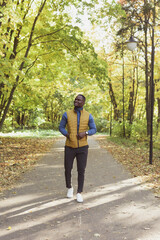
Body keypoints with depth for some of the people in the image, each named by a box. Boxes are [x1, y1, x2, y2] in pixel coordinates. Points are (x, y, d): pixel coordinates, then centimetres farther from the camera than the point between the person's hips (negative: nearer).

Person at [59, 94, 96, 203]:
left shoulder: (88, 115, -3)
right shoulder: (67, 114, -4)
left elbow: (93, 130, 2)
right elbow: (61, 127, 4)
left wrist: (85, 133, -20)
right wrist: (67, 134, -17)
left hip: (82, 147, 0)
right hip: (70, 147, 1)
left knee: (81, 170, -1)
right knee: (68, 170, 4)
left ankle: (79, 193, 15)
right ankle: (69, 187, 34)